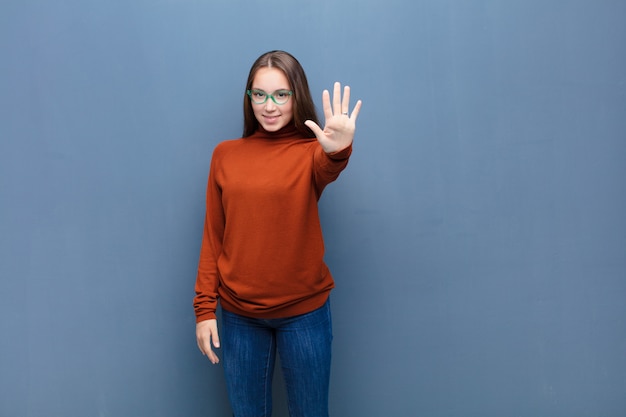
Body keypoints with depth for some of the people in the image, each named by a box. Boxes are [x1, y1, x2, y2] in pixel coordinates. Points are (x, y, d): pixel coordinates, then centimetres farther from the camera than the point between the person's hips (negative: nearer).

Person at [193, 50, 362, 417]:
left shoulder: (310, 150, -5)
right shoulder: (225, 155, 2)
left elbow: (327, 170, -31)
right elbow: (213, 237, 3)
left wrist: (337, 151, -54)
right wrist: (204, 308, -1)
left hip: (304, 311, -2)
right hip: (238, 314, 2)